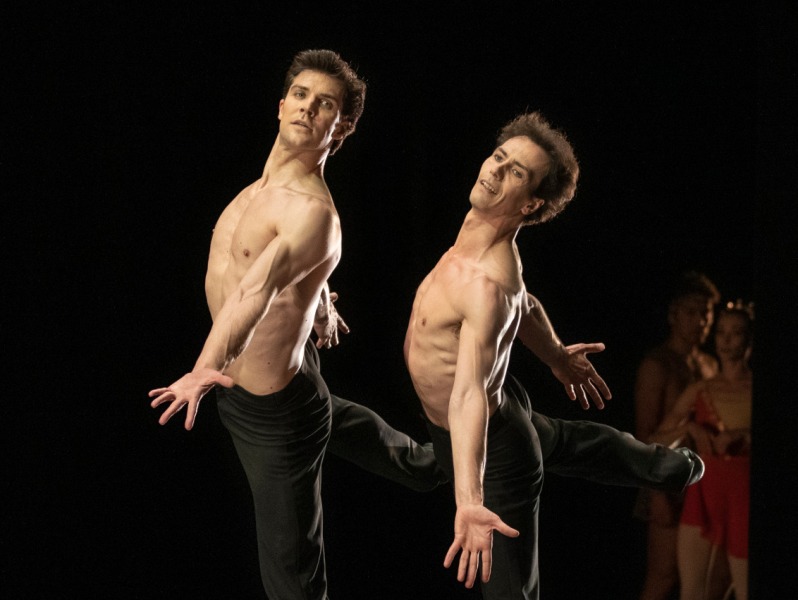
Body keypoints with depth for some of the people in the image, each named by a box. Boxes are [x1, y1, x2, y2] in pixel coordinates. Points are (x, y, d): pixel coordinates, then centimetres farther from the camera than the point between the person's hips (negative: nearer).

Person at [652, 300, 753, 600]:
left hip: (743, 497, -2)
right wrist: (687, 428, -12)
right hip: (702, 496, 2)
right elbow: (657, 442, 6)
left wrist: (741, 437, -19)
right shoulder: (699, 391, 7)